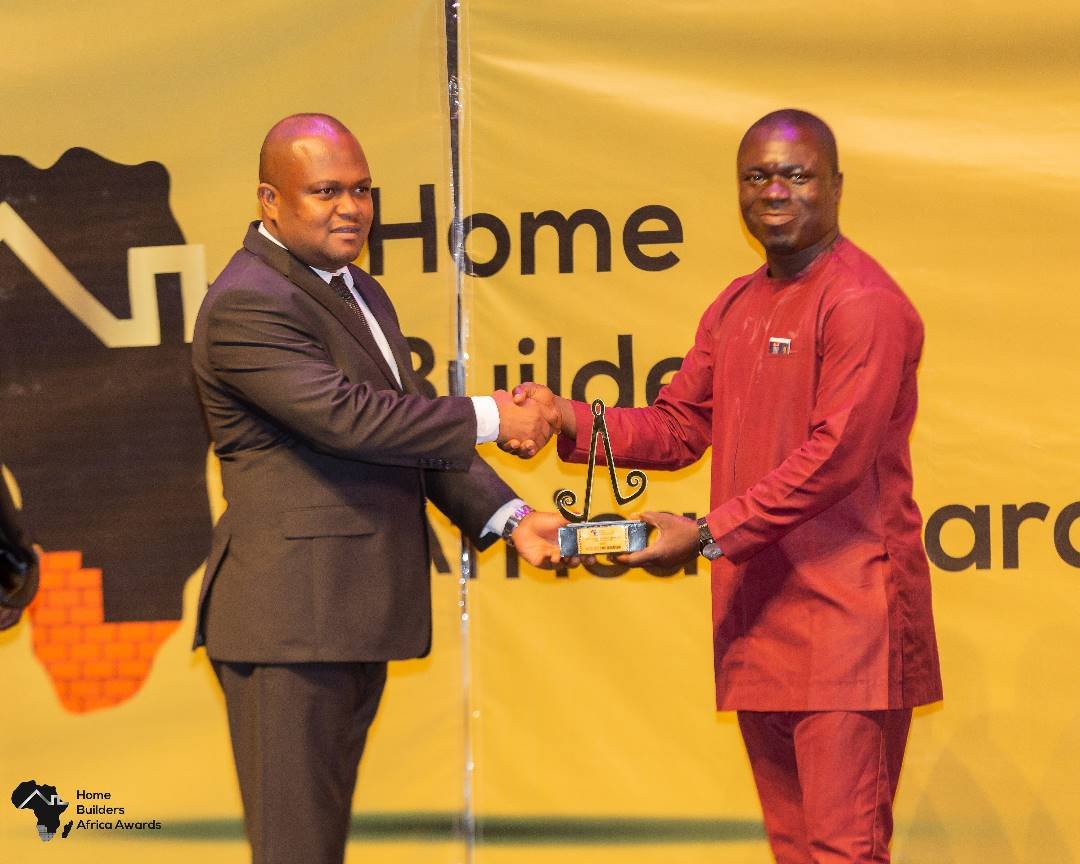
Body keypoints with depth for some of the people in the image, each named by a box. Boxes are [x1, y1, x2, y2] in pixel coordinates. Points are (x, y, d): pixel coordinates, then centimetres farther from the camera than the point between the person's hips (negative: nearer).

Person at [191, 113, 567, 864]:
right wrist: (489, 419, -16)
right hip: (293, 619, -10)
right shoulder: (248, 306, -15)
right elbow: (346, 416, -24)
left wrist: (507, 516, 5)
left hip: (357, 616, 10)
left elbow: (413, 432, 18)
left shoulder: (362, 295, 18)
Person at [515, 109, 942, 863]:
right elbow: (677, 427, 16)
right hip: (756, 616, 8)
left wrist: (709, 534, -19)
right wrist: (568, 420, 0)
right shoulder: (735, 308, 16)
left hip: (844, 621, -8)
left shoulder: (863, 303, -11)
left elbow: (833, 456, -18)